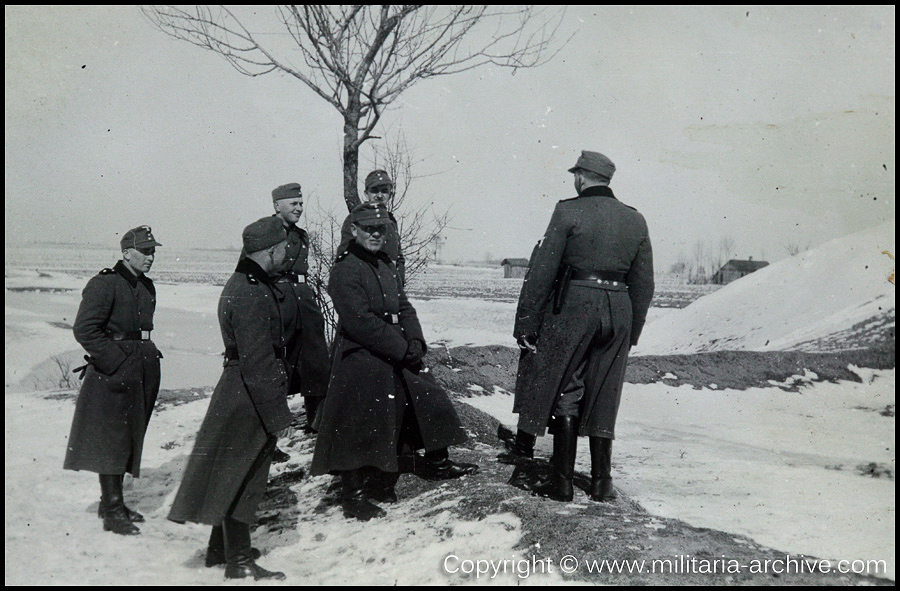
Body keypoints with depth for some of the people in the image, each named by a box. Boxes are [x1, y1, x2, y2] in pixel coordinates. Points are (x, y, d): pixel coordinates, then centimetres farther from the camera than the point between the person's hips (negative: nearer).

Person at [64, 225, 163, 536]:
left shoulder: (146, 286, 14)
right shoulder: (104, 284, -11)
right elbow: (84, 330, -17)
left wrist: (149, 355, 10)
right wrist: (115, 362, -18)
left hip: (143, 371, 8)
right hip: (112, 371, -8)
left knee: (129, 439, 14)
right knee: (112, 440, -5)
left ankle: (112, 502, 26)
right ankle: (112, 511, 1)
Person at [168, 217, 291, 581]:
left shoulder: (244, 283, 11)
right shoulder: (252, 294, -22)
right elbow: (258, 360, -24)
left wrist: (276, 402, 24)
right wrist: (276, 411, -19)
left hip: (236, 390, 10)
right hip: (249, 399, -10)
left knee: (233, 475, 19)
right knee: (241, 475, 0)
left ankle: (221, 550, 32)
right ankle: (239, 562, 11)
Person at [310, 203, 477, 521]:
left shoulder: (387, 265, 13)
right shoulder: (345, 269, -14)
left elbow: (404, 307, 12)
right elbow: (362, 321, -22)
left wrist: (415, 342, -6)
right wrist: (402, 349, -20)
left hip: (397, 358, 8)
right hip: (360, 361, -8)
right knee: (360, 429, -2)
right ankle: (354, 498, 10)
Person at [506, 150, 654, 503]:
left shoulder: (568, 212, -5)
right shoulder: (635, 220, 9)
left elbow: (541, 272, -7)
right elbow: (644, 285, 11)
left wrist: (526, 322, -3)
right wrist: (631, 332, 18)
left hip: (573, 306, -4)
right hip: (619, 312, 4)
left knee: (565, 394, 4)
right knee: (602, 398, 12)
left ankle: (562, 481, 5)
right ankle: (601, 483, 17)